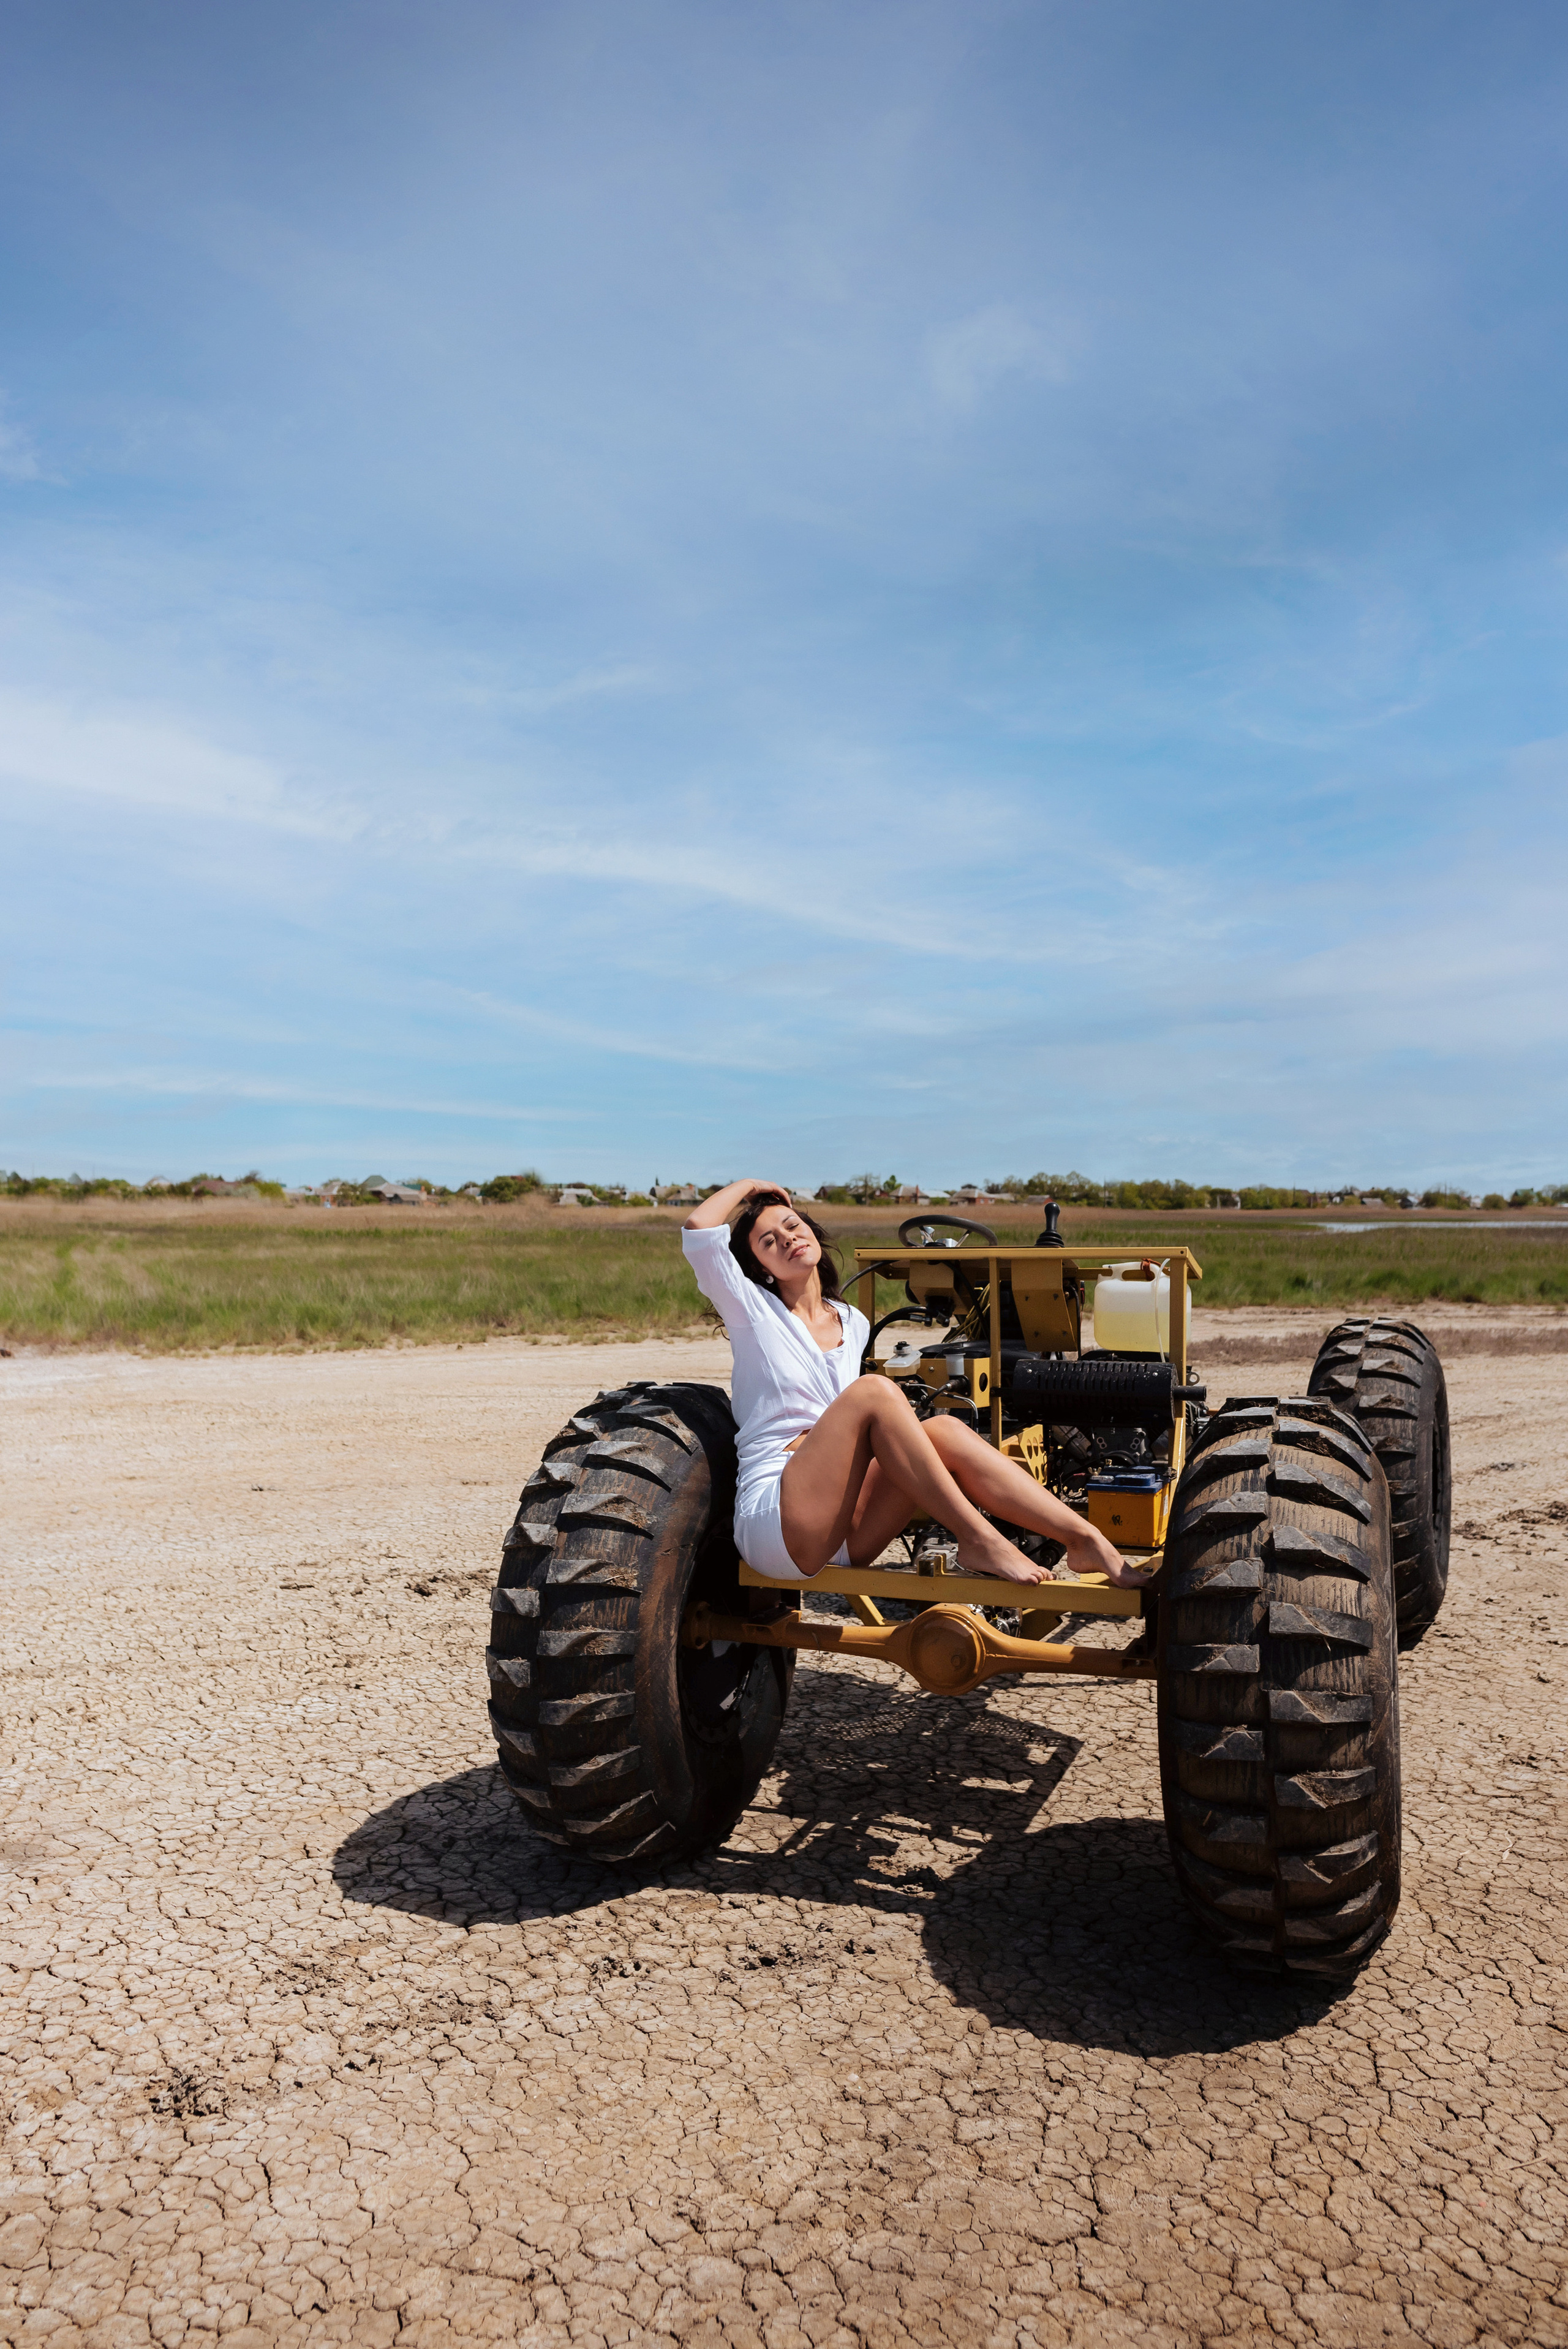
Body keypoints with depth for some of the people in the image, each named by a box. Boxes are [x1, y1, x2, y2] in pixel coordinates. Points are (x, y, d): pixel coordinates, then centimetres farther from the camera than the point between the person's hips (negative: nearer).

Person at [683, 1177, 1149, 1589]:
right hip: (771, 1522, -5)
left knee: (942, 1430, -19)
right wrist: (749, 1186, 5)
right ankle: (977, 1542, -26)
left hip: (843, 1535, 5)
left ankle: (1086, 1542, -25)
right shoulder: (754, 1310, 3)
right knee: (874, 1390, -26)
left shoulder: (853, 1325, 19)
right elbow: (698, 1228, -11)